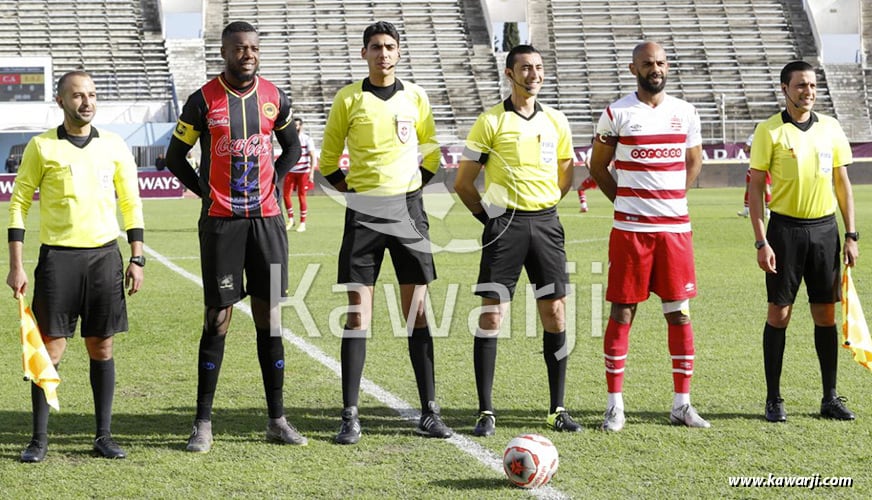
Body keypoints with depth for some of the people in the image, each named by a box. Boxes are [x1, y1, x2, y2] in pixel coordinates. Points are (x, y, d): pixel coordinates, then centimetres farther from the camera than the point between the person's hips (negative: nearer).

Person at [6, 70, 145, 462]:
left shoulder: (114, 147, 7)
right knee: (50, 346, -2)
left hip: (105, 254, 2)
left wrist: (137, 259, 5)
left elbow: (131, 204, 12)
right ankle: (39, 438, 6)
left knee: (102, 347, 4)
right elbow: (19, 204, 2)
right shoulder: (41, 147, 0)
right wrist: (16, 266, -3)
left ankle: (104, 436, 11)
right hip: (57, 256, -2)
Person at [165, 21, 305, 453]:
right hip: (221, 221, -3)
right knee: (217, 318, -2)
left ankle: (277, 420, 11)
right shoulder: (203, 100, -3)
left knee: (269, 316, 5)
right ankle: (203, 424, 4)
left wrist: (273, 184, 8)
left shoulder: (274, 98, 6)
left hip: (267, 219, 3)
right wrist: (206, 191, -1)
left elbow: (292, 147, 21)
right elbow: (175, 156, 6)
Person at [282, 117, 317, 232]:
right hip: (290, 172, 4)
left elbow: (313, 157, -7)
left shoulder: (307, 139, -5)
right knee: (286, 195, -3)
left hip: (303, 172, -4)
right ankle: (290, 220, 13)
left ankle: (302, 223, 8)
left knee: (301, 197, 0)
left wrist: (311, 173, -16)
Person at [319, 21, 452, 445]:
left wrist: (415, 186, 8)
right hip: (364, 212, -2)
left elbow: (431, 151, 18)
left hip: (407, 208, 2)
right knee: (358, 313, -4)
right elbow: (328, 159, 9)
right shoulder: (348, 99, 1)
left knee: (417, 312, 2)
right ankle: (350, 416, 0)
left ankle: (429, 412, 8)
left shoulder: (415, 97, 7)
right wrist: (351, 191, 0)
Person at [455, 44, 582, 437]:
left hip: (546, 223, 4)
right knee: (491, 315, -6)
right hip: (504, 225, -4)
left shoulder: (556, 121, 10)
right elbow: (463, 183, 0)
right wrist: (488, 216, 1)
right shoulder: (490, 121, -2)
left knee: (555, 314, 2)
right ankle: (486, 412, 1)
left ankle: (557, 409, 11)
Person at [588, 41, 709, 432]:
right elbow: (598, 167, 9)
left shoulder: (685, 113, 8)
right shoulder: (616, 114, 0)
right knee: (622, 312, -1)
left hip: (675, 227, 3)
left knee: (679, 313, 3)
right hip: (629, 228, -3)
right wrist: (625, 201, 3)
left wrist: (672, 199, 11)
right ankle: (615, 404, 6)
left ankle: (681, 403, 11)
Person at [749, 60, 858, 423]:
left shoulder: (830, 128, 7)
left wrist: (851, 235, 6)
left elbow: (842, 184, 12)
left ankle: (831, 398, 14)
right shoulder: (769, 131, -4)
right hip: (785, 228, -3)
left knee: (826, 314, 6)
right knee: (779, 313, 0)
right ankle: (774, 400, 7)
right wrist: (761, 242, -11)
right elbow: (755, 188, -4)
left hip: (825, 228, 3)